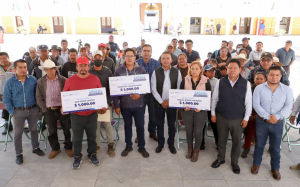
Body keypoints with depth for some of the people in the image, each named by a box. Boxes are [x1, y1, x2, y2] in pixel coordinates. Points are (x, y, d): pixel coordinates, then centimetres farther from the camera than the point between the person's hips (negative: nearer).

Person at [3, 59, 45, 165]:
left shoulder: (33, 80, -3)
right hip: (18, 111, -1)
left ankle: (35, 148, 35)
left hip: (33, 110, 2)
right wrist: (12, 113, -6)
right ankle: (19, 154, 24)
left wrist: (37, 107, 0)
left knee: (34, 129, 16)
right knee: (18, 133, 9)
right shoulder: (9, 83, -7)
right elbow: (6, 100, -3)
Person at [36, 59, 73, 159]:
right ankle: (55, 149, 31)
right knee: (52, 131, 12)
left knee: (66, 130, 9)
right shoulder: (40, 82, 1)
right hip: (49, 110, 2)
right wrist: (45, 109, -1)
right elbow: (38, 97, 5)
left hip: (62, 109, -2)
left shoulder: (63, 80, -5)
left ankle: (68, 148, 28)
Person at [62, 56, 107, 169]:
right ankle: (77, 157, 32)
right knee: (77, 138, 14)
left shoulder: (95, 79, -1)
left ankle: (92, 155, 35)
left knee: (92, 137, 16)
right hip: (76, 115, 0)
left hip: (92, 114, 0)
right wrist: (63, 107, -10)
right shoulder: (70, 80, -1)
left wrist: (102, 107, -8)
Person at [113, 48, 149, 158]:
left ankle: (141, 146, 26)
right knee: (127, 125, 15)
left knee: (140, 126, 8)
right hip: (124, 104, 1)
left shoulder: (141, 70, -2)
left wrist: (140, 94, -19)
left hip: (138, 104, 0)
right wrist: (116, 105, -4)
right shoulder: (119, 71, -2)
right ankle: (128, 145, 33)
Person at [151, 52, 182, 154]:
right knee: (159, 124, 11)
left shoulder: (177, 72, -3)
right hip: (159, 103, 0)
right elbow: (153, 89, -4)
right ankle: (160, 143, 29)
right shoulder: (156, 72, -4)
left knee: (171, 124, 11)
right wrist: (161, 102, -9)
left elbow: (179, 88, -2)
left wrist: (170, 100, -9)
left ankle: (171, 144, 29)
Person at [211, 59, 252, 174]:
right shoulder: (220, 82, -5)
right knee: (221, 139, 16)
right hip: (222, 117, 1)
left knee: (237, 141, 14)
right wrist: (213, 113, 5)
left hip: (238, 119, -1)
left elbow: (248, 102, -2)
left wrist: (246, 118, -3)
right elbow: (214, 99, 4)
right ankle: (220, 158, 38)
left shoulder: (245, 84, -8)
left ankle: (235, 162, 35)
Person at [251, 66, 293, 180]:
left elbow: (288, 106, -6)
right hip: (262, 122, 0)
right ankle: (256, 164, 33)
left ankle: (275, 168, 31)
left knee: (275, 147, 13)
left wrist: (277, 116, -20)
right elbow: (256, 105, -9)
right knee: (259, 145, 14)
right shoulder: (259, 88, -4)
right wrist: (267, 117, -18)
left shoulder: (287, 90, 0)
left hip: (278, 123, 1)